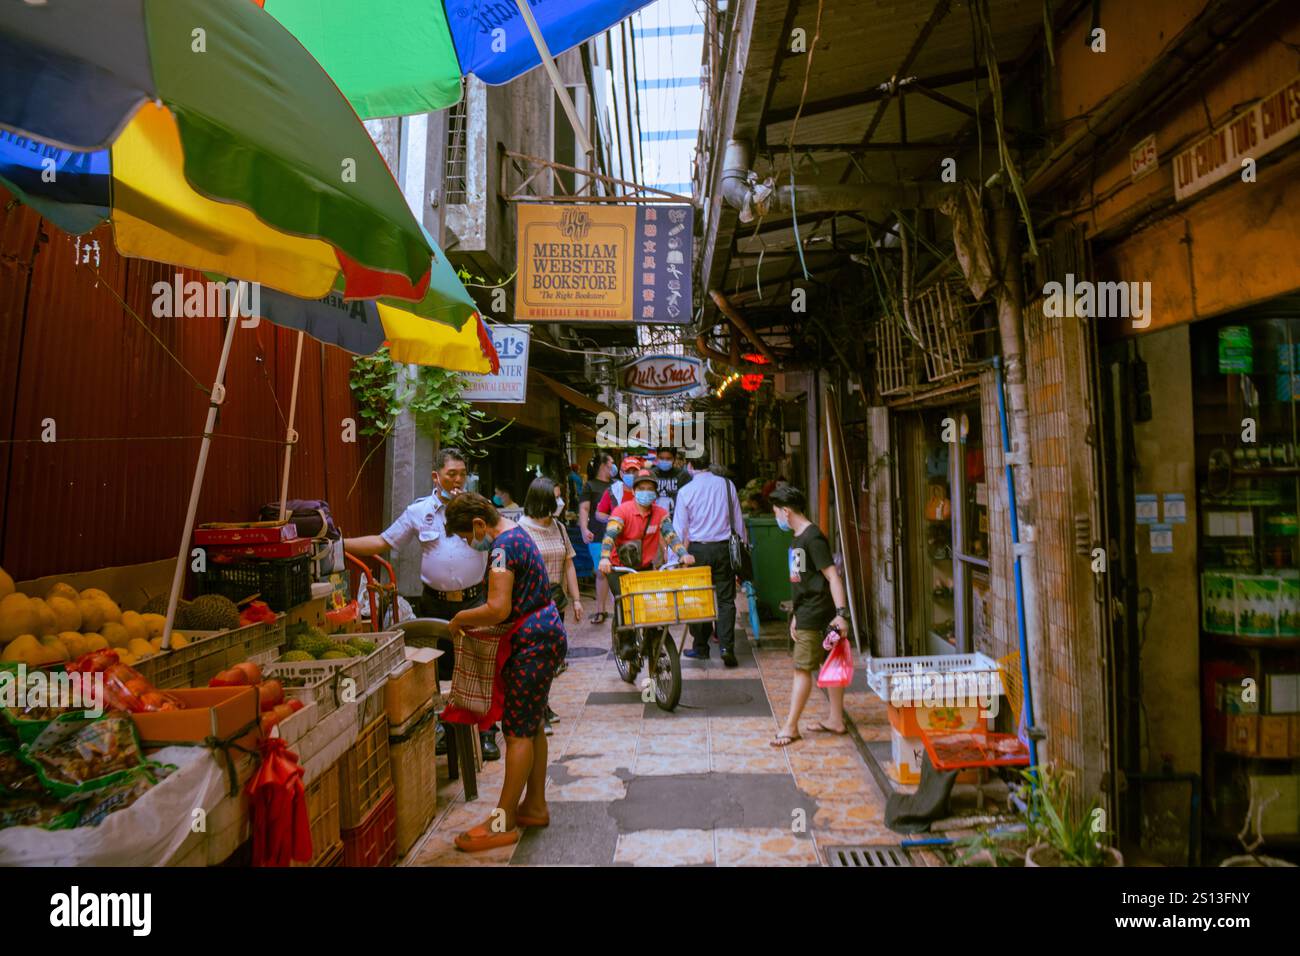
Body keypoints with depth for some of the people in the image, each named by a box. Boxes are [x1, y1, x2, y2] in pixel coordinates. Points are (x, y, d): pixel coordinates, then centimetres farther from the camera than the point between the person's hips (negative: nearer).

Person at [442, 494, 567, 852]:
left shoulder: (503, 546, -19)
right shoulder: (516, 533, 13)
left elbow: (498, 610, -27)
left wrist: (461, 618, -11)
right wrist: (475, 617, 13)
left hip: (533, 642, -10)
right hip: (543, 635, 10)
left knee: (518, 731, -4)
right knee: (530, 726, 16)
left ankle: (503, 823, 5)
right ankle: (535, 806, 27)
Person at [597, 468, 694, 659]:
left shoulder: (660, 514, -2)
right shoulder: (622, 511, -14)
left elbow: (670, 535, -15)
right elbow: (609, 535, -27)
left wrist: (683, 554, -35)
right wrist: (605, 558, -45)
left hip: (645, 567, 4)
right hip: (618, 567, -3)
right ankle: (624, 642, -5)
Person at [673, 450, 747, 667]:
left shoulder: (685, 491, -5)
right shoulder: (726, 484, 1)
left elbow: (680, 528, -3)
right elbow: (738, 519, 6)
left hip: (698, 549, -1)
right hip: (723, 547, 1)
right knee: (726, 599, 5)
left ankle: (701, 647, 18)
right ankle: (727, 647, -5)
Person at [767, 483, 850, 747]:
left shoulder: (813, 538, -16)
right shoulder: (798, 538, 14)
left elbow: (833, 576, -21)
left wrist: (841, 613, -25)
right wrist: (796, 616, 21)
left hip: (815, 614, -10)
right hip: (807, 613, 10)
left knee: (802, 669, -4)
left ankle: (790, 727, 3)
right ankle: (836, 720, 22)